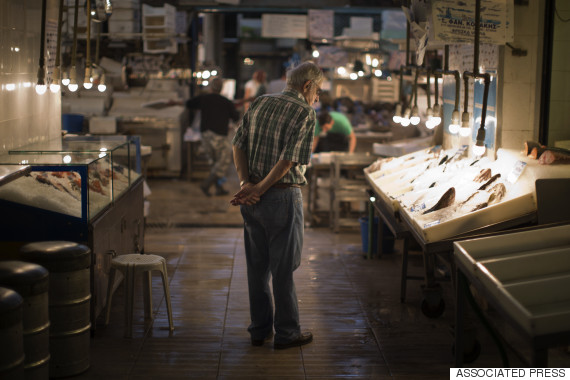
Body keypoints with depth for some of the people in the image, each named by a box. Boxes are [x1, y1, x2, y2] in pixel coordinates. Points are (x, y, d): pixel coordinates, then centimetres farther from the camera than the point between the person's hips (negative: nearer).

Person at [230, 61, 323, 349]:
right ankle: (286, 333, 14)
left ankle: (259, 329, 23)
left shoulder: (259, 103, 10)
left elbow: (238, 144, 3)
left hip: (253, 200, 6)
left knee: (257, 264, 13)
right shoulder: (305, 113, -10)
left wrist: (246, 183, -6)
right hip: (283, 196, -6)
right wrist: (258, 190, -13)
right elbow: (289, 160, -18)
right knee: (283, 267, 4)